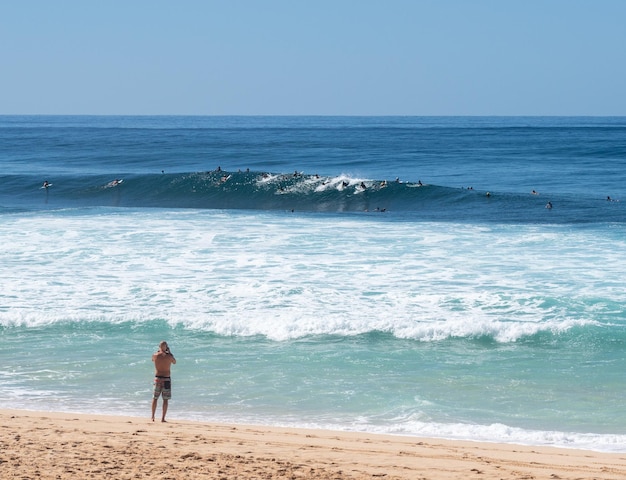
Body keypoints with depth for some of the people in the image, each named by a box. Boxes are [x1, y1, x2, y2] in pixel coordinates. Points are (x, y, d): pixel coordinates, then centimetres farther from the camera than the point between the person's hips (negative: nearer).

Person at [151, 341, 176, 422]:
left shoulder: (155, 355, -5)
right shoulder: (169, 356, -9)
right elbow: (174, 362, 13)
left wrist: (159, 351, 21)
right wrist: (169, 352, 16)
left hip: (157, 378, 1)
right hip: (166, 379, -1)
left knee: (155, 398, 13)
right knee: (165, 399, 4)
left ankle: (153, 417, 14)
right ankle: (163, 418, 2)